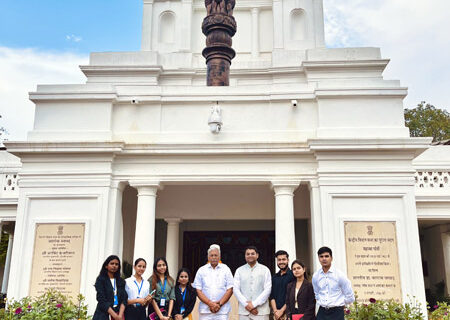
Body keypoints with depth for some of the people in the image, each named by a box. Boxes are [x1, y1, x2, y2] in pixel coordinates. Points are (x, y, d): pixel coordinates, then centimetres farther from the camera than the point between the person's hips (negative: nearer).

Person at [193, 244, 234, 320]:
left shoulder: (226, 269, 8)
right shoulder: (201, 270, 9)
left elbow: (230, 290, 3)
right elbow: (198, 290, 3)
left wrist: (220, 304, -9)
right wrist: (210, 304, -9)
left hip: (222, 311, -1)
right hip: (205, 311, 1)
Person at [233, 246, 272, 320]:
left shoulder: (265, 270, 6)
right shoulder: (239, 270, 10)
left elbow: (267, 290, -1)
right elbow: (236, 289, 3)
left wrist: (254, 304, -9)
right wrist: (247, 305, -8)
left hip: (261, 311, -1)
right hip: (244, 312, 1)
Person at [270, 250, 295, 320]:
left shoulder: (293, 275, -3)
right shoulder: (274, 277, 13)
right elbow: (272, 296, 10)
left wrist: (282, 310, -10)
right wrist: (275, 310, -3)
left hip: (288, 312, -4)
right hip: (276, 313, 4)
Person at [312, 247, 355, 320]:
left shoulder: (340, 275, -8)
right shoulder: (315, 276, 2)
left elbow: (350, 297, -1)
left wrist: (339, 305, 7)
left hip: (336, 312, -3)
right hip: (322, 312, 3)